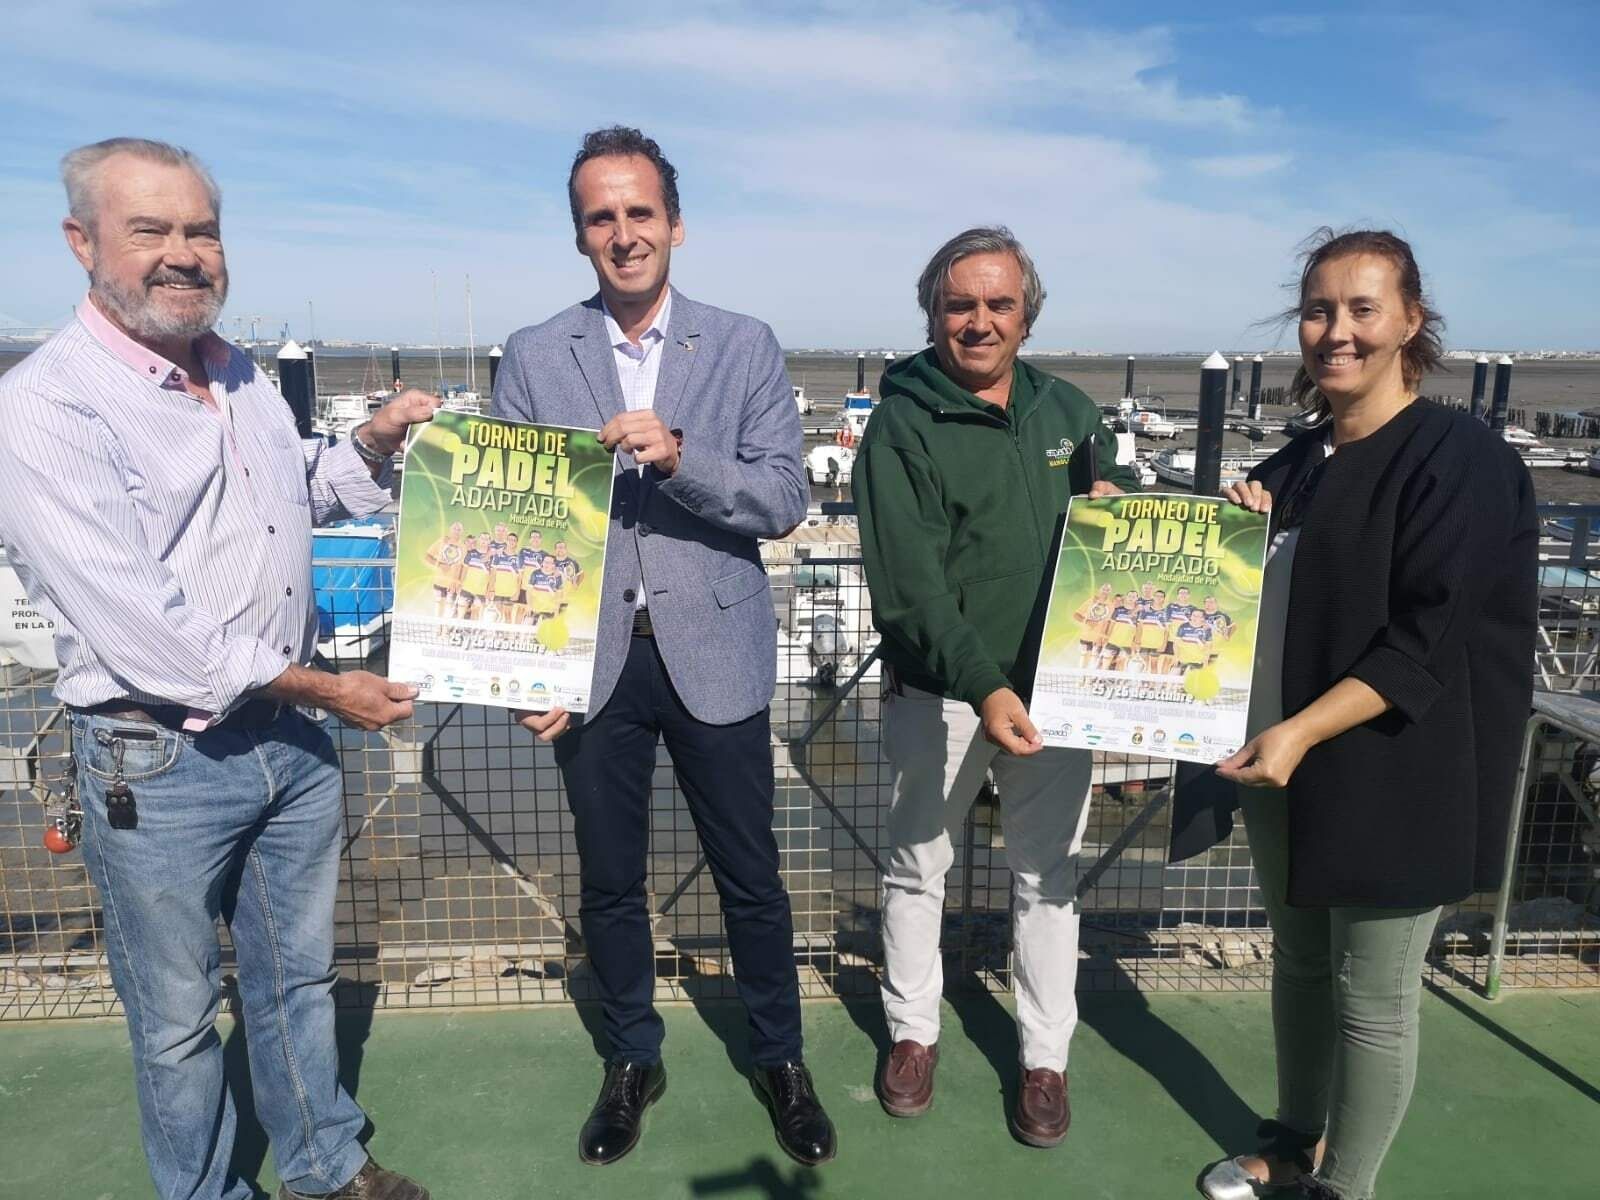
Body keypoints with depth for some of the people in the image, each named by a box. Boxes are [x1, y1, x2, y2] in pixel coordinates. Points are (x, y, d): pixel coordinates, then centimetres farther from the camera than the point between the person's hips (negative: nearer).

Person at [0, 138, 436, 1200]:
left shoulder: (243, 378, 7)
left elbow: (304, 492, 25)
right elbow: (141, 627, -23)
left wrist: (374, 443, 3)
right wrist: (325, 689, -16)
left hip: (292, 738, 7)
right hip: (160, 764, -6)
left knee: (299, 974, 22)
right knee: (178, 1019, 13)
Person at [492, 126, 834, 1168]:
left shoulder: (745, 348, -1)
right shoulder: (534, 358, 2)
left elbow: (784, 501, -7)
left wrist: (678, 455, -24)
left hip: (714, 655, -1)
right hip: (591, 661, 1)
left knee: (751, 877, 11)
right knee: (609, 879, 15)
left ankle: (782, 1060, 35)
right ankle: (634, 1061, 39)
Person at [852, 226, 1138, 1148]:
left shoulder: (1069, 410, 6)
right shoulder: (903, 426, -9)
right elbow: (909, 584, -18)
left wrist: (1113, 497, -6)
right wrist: (983, 686, -28)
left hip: (1055, 687, 4)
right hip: (941, 694, -3)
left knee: (1049, 876, 12)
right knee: (918, 869, 13)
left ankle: (1047, 1056, 30)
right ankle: (914, 1031, 35)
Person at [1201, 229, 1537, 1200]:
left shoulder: (1462, 457, -12)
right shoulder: (1299, 462, 10)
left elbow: (1429, 639, -18)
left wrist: (1304, 731, -26)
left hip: (1393, 775, -7)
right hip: (1284, 760, 7)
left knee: (1372, 997, 7)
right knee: (1300, 964, 19)